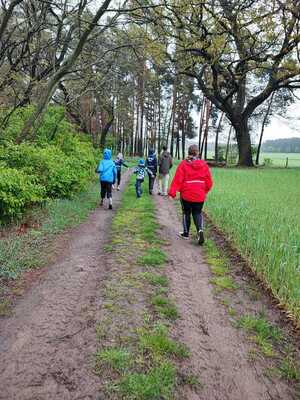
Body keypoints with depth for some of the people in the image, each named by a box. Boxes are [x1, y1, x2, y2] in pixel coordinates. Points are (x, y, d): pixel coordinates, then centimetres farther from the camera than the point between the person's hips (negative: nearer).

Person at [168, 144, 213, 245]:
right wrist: (205, 191, 20)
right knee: (197, 213, 15)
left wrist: (172, 192, -12)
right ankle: (200, 230, -7)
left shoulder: (183, 164, -8)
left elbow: (177, 179, -15)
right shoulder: (203, 164, 0)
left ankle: (186, 233, 24)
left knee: (186, 213, 15)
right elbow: (209, 182, 4)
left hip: (186, 195, -2)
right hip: (200, 195, 2)